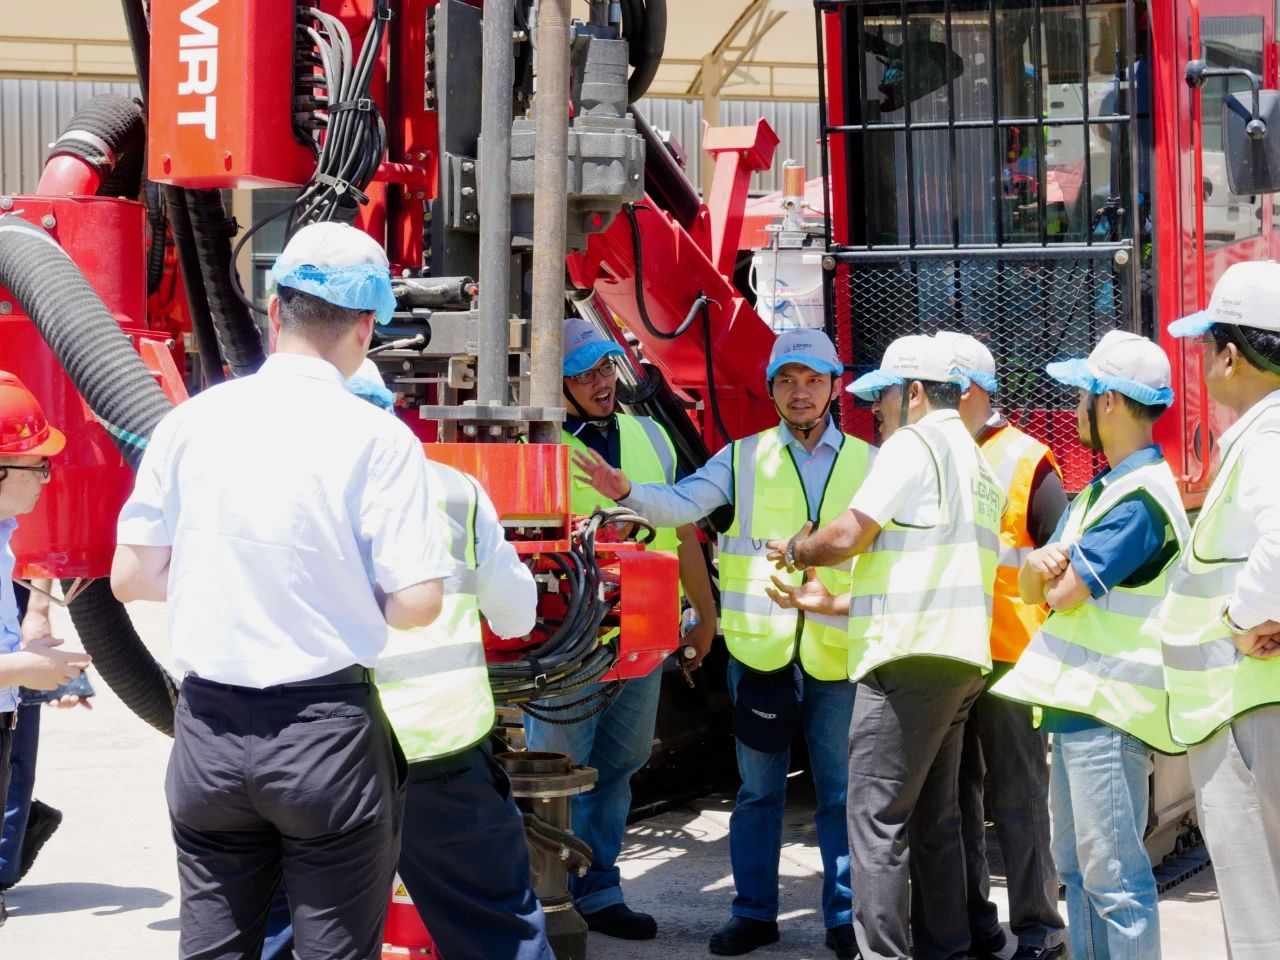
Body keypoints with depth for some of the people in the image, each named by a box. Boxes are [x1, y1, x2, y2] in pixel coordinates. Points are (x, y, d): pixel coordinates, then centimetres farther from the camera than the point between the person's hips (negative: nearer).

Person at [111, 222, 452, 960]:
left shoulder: (192, 422, 0)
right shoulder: (379, 439, -10)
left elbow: (132, 576, 4)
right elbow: (415, 604, -13)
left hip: (209, 731, 4)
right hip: (327, 733, -3)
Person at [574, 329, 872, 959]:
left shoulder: (868, 463, 5)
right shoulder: (744, 458, 4)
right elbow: (682, 504, -9)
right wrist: (627, 493, -27)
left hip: (838, 652, 0)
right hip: (757, 647, 0)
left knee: (841, 790, 7)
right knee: (758, 788, 11)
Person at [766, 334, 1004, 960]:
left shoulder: (913, 444, -7)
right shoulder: (977, 463, 23)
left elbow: (846, 537, -14)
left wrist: (794, 550, 7)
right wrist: (833, 603, 19)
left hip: (909, 658, -10)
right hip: (959, 657, 10)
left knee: (878, 817, -8)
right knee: (933, 818, 14)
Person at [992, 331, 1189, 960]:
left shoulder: (1141, 498, -16)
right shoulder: (1100, 490, 16)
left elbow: (1064, 594, -20)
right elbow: (1032, 587, 12)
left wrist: (1055, 575, 3)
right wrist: (1041, 565, -11)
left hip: (1108, 708, -10)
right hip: (1076, 700, 10)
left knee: (1114, 875, -6)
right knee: (1076, 867, 16)